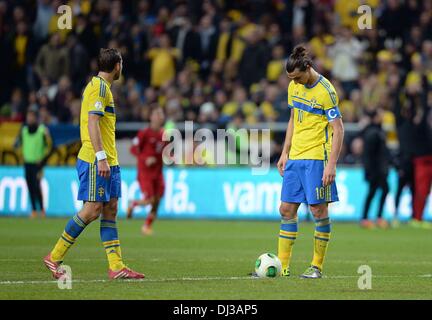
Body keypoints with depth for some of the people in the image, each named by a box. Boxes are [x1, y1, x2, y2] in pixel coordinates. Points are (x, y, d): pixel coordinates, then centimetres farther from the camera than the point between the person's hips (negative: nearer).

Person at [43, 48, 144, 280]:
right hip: (96, 159, -10)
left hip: (108, 161, 10)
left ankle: (116, 267, 1)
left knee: (110, 209, 4)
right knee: (92, 209, -9)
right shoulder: (99, 87, -11)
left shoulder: (101, 86, 19)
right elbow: (92, 122, -20)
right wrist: (101, 157, -24)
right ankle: (54, 257, -1)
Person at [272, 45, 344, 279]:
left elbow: (338, 130, -13)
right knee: (286, 209, 5)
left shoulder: (326, 92, -12)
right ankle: (282, 266, 9)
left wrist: (331, 165, -18)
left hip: (316, 158, -7)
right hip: (294, 158, 7)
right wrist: (285, 153, 17)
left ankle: (317, 267, 4)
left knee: (318, 209, -4)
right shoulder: (294, 87, 9)